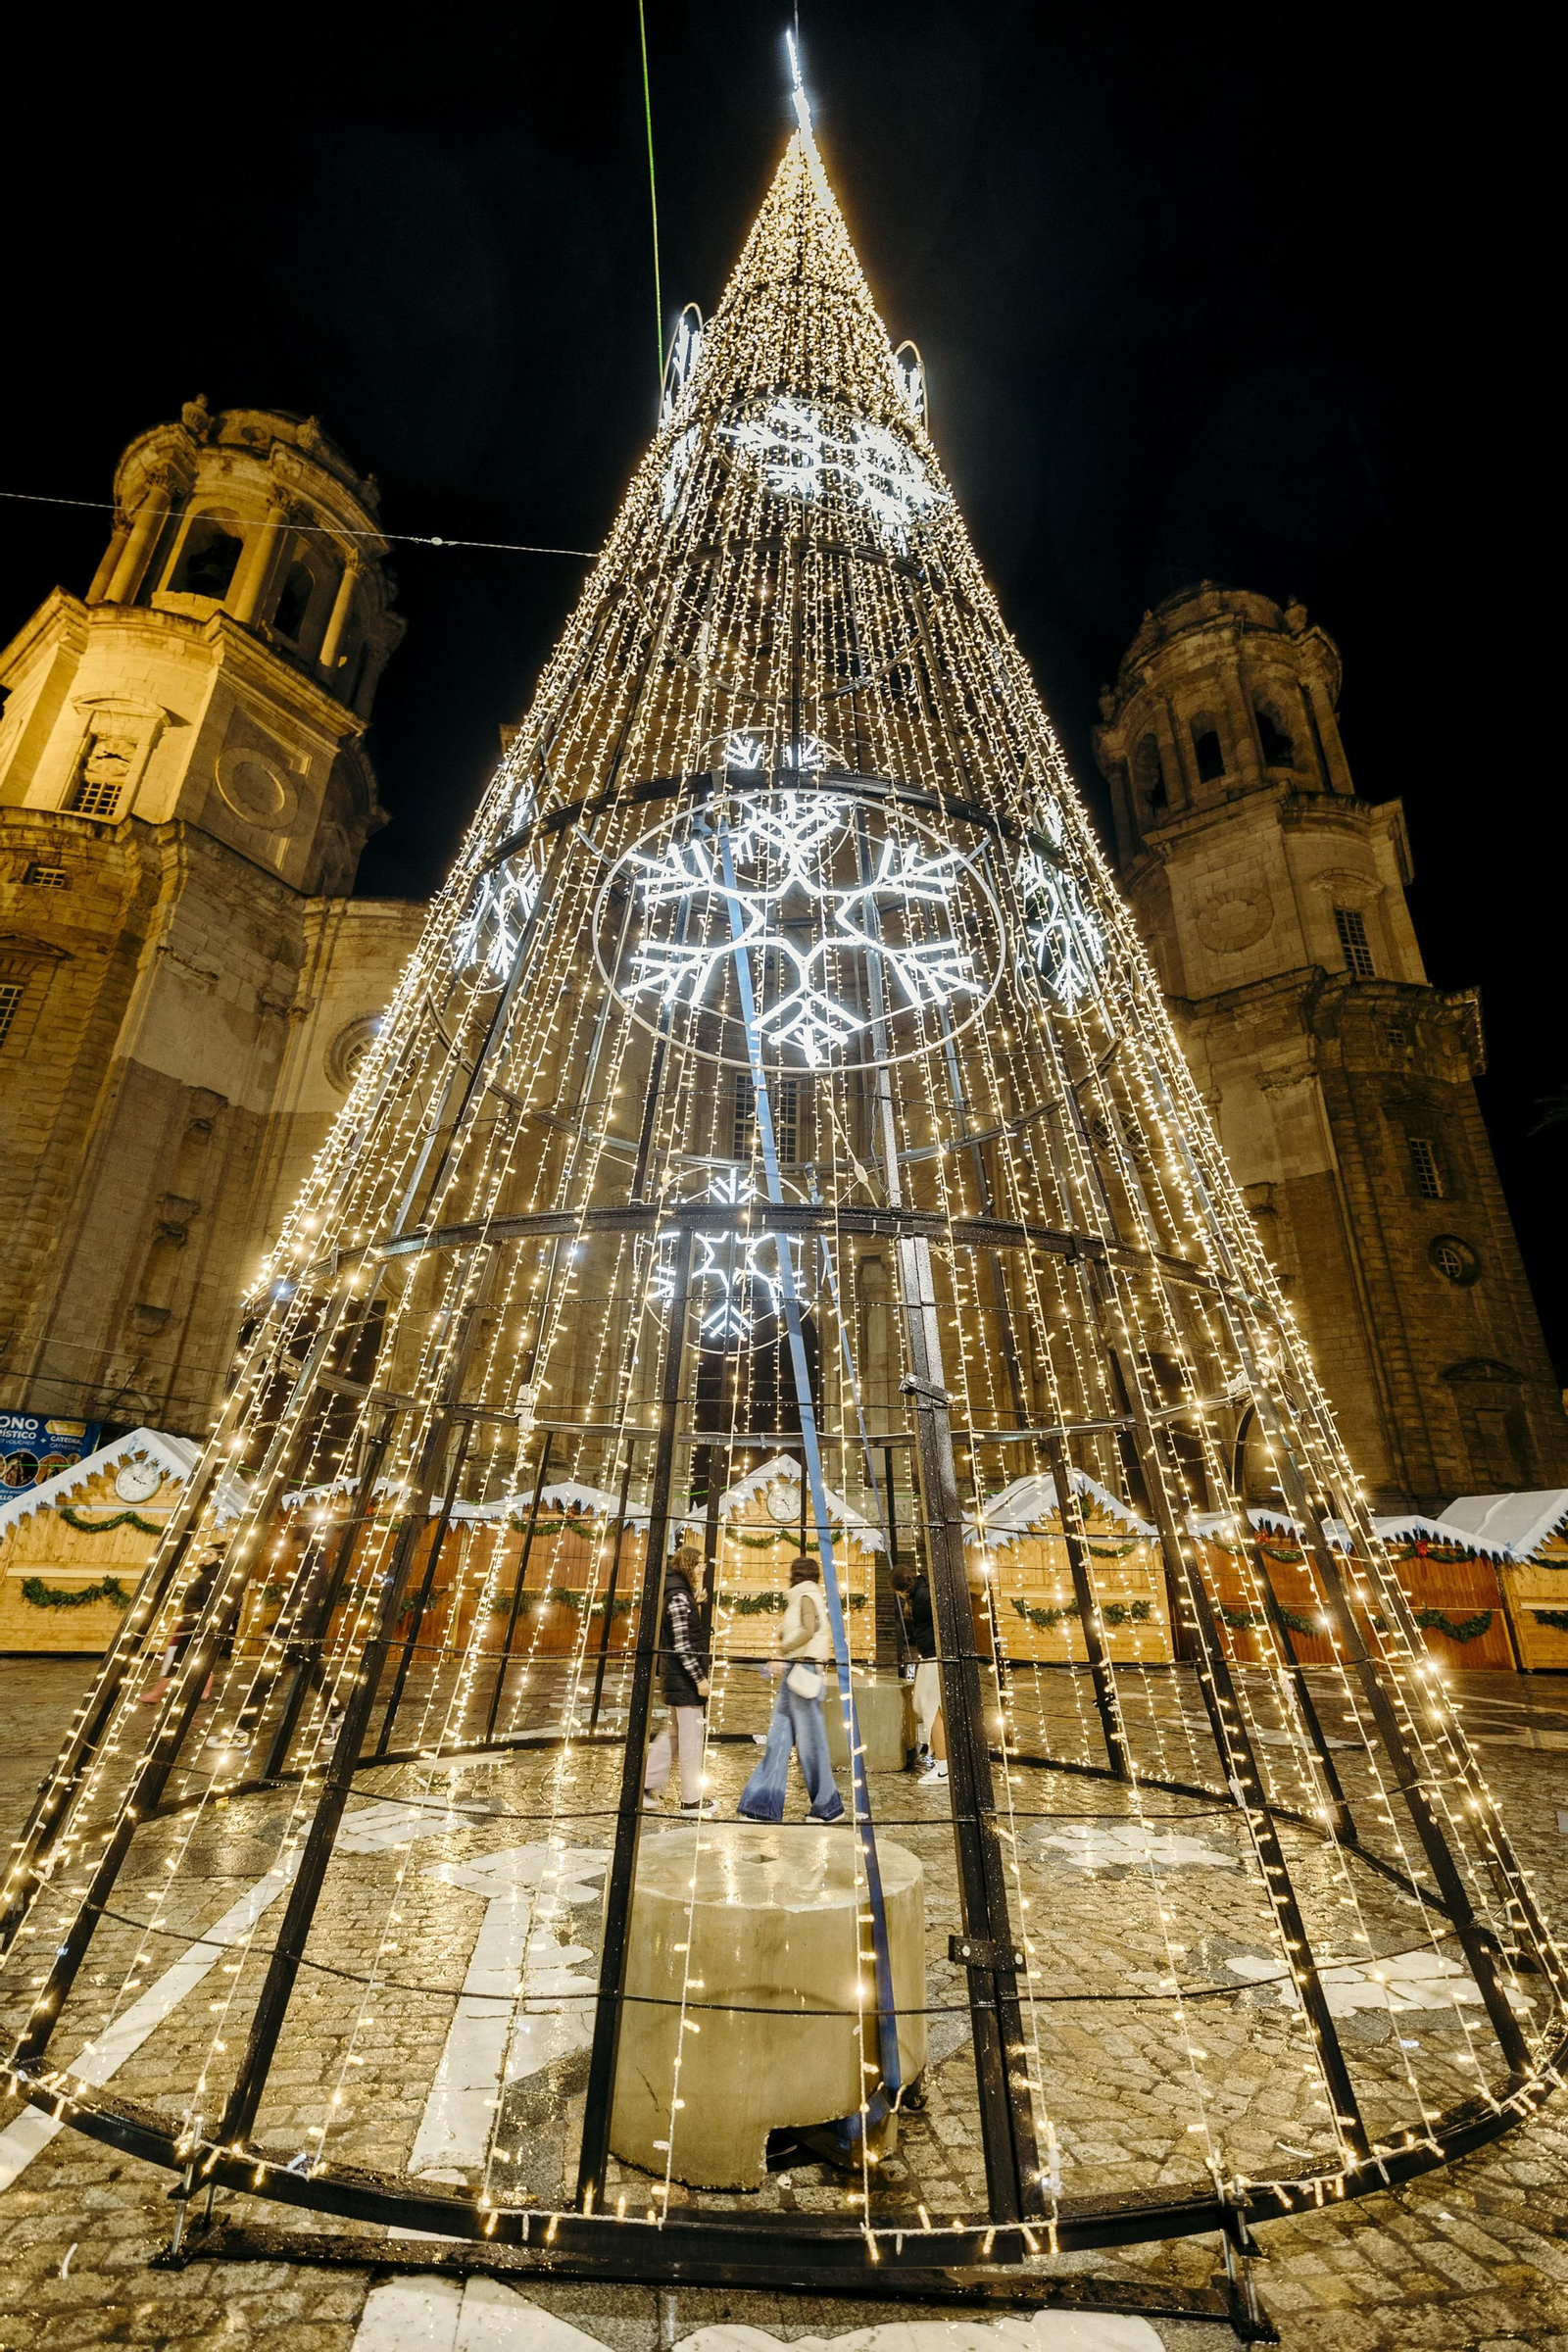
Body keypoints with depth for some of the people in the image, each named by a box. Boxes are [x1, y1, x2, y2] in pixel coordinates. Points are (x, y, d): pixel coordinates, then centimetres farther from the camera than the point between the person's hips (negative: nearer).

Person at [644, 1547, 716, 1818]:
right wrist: (700, 1678, -19)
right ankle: (691, 1801, 9)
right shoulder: (679, 1596, -19)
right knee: (691, 1737, 0)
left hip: (677, 1676, 10)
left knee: (674, 1732, 19)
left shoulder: (680, 1593, 11)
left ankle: (647, 1785, 24)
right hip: (685, 1677, -10)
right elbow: (682, 1645, -22)